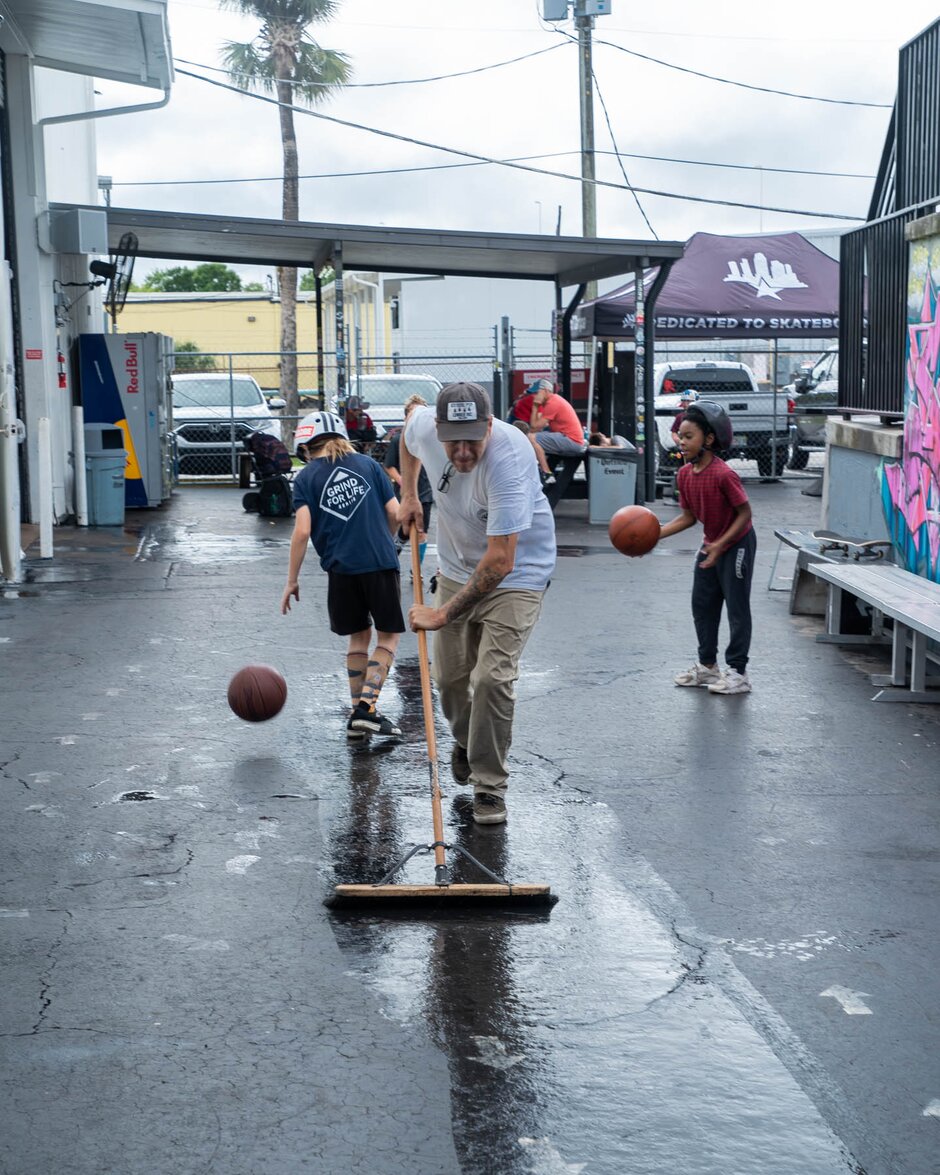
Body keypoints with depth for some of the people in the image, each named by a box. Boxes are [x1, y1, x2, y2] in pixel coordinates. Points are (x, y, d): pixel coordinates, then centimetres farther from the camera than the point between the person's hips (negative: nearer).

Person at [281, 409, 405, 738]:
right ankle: (367, 707, -4)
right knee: (388, 636, 9)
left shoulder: (306, 478, 5)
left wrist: (292, 581, 0)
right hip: (381, 563, -1)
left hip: (341, 567, 1)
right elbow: (394, 514, 5)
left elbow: (302, 531, -5)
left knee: (358, 637, 16)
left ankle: (358, 714, 17)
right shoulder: (368, 464, 9)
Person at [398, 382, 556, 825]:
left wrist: (443, 614, -32)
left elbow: (500, 562, -37)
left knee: (492, 677, -17)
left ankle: (490, 787, -2)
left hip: (517, 571, -6)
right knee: (449, 674, 10)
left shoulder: (508, 461, -36)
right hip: (457, 567, 6)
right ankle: (465, 741, 41)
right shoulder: (424, 425, -18)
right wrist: (409, 495, 9)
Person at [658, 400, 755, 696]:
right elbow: (688, 517, 4)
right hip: (711, 544, 8)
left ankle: (738, 673, 6)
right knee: (702, 604, 13)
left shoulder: (723, 475, -27)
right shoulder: (685, 474, -3)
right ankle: (707, 666, 27)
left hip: (737, 544, -8)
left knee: (736, 607, -1)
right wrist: (655, 533, -6)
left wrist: (721, 544, -26)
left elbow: (745, 513, -21)